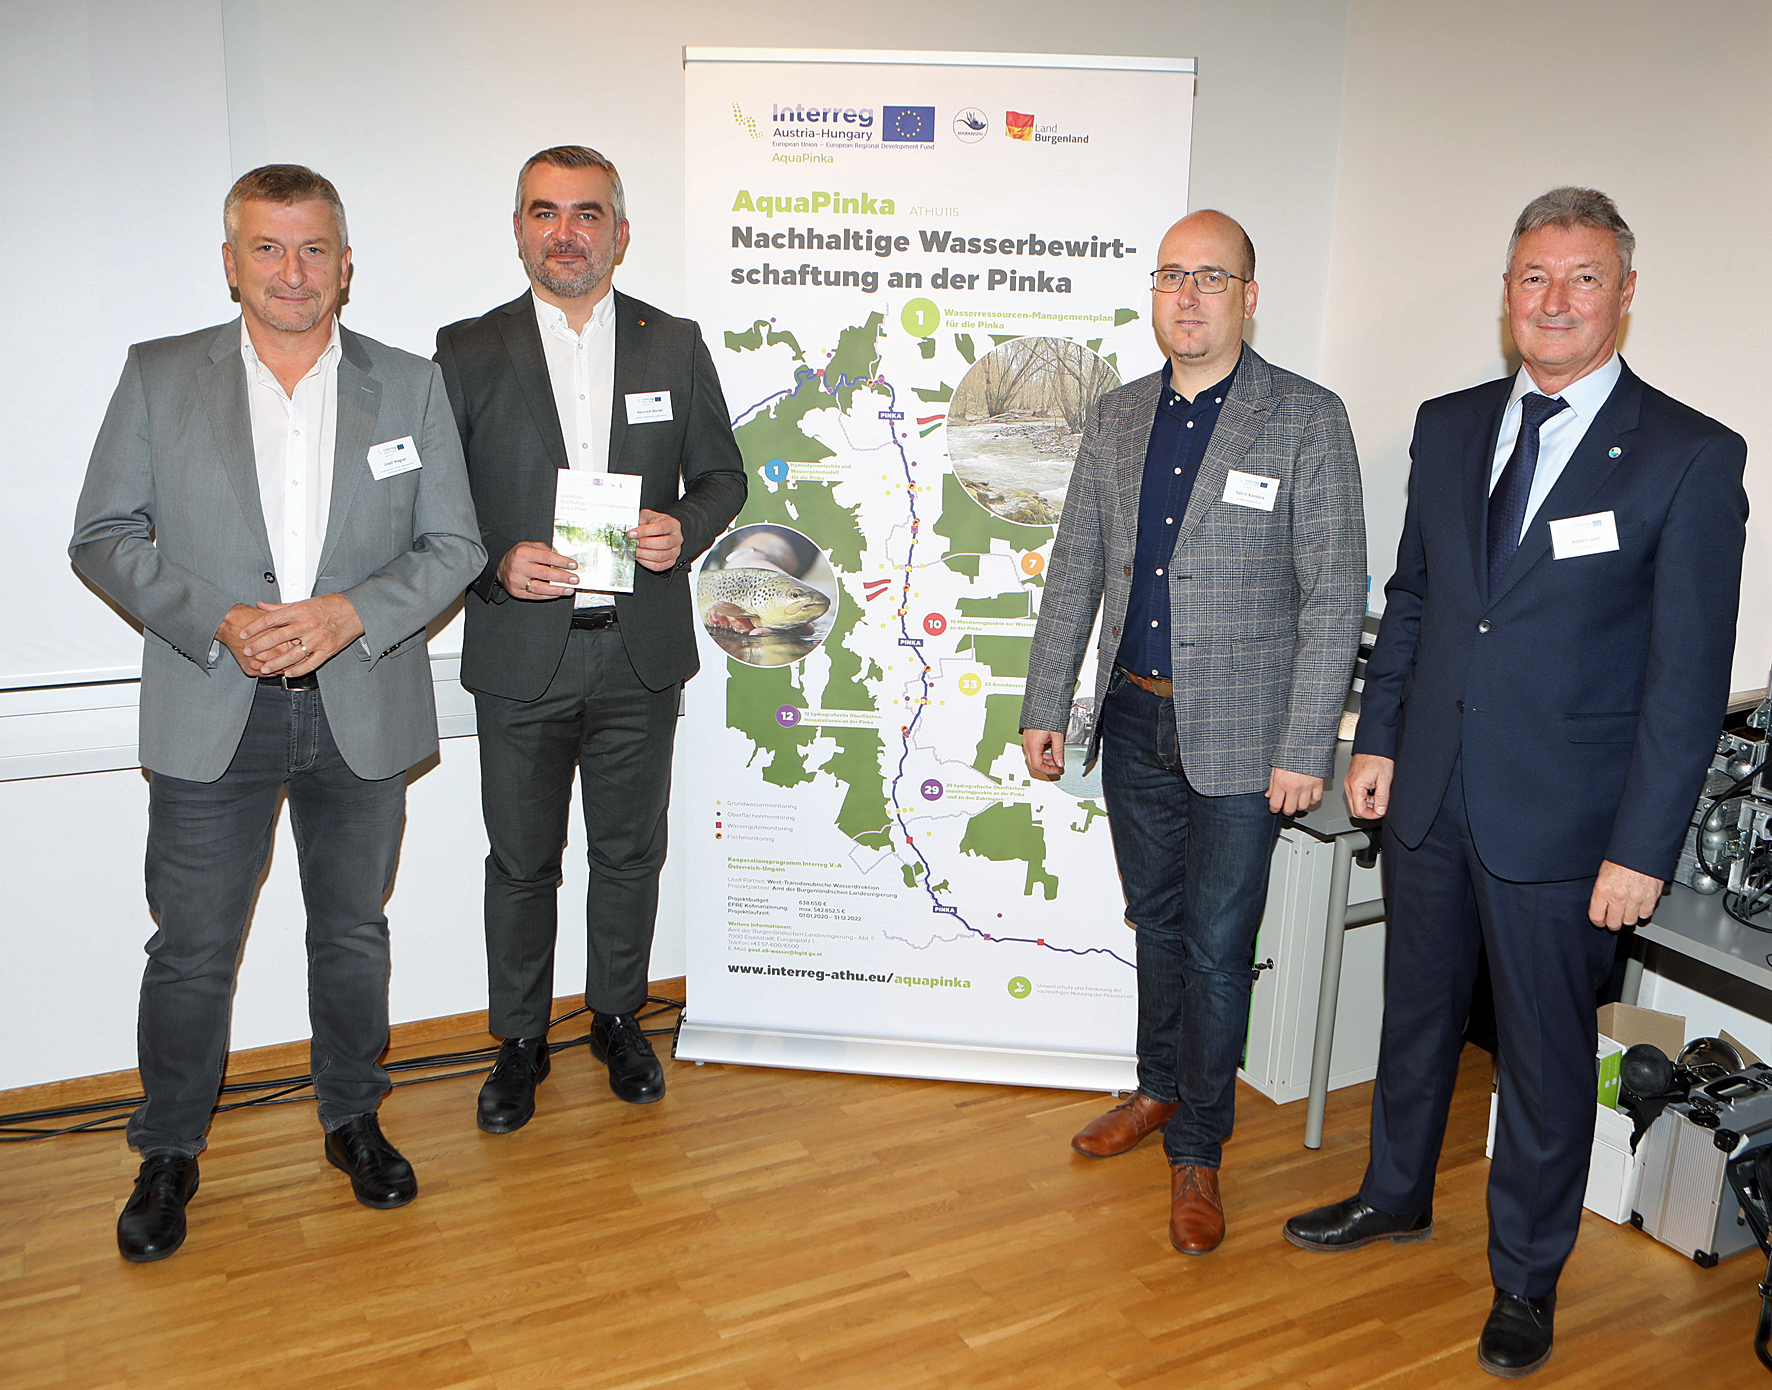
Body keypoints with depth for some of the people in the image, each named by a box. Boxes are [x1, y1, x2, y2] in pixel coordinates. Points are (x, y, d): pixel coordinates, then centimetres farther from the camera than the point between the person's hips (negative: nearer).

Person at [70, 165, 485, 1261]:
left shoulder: (411, 386, 2)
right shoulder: (159, 377, 2)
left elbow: (456, 545, 1)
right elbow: (104, 536, 1)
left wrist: (353, 613, -15)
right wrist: (216, 621, -14)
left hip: (362, 716, 1)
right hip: (211, 718, 0)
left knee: (354, 933, 15)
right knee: (192, 949, 8)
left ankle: (355, 1120, 35)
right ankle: (170, 1154, 29)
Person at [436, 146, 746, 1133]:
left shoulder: (676, 345, 5)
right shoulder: (469, 351, 1)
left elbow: (723, 475, 10)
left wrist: (685, 529, -12)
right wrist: (496, 563, -15)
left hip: (642, 653, 1)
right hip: (522, 656, -1)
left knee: (630, 852, 14)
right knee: (522, 861, 11)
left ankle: (619, 1017, 35)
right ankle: (520, 1041, 29)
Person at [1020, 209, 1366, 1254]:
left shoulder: (1308, 421, -7)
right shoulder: (1118, 417, 8)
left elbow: (1334, 597, -10)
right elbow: (1076, 570, 10)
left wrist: (1305, 750, -15)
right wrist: (1045, 706, 8)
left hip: (1240, 734, -4)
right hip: (1135, 721, 5)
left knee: (1218, 946, 2)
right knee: (1156, 923, 19)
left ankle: (1197, 1151, 20)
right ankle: (1160, 1090, 40)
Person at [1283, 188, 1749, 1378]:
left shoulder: (1691, 457, -10)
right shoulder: (1449, 427, 5)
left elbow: (1690, 676, -11)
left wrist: (1643, 847, -13)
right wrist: (1379, 737, 7)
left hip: (1560, 816, -4)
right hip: (1430, 789, 5)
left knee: (1546, 1055, 11)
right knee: (1418, 1010, 21)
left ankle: (1526, 1278, 32)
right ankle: (1398, 1197, 44)